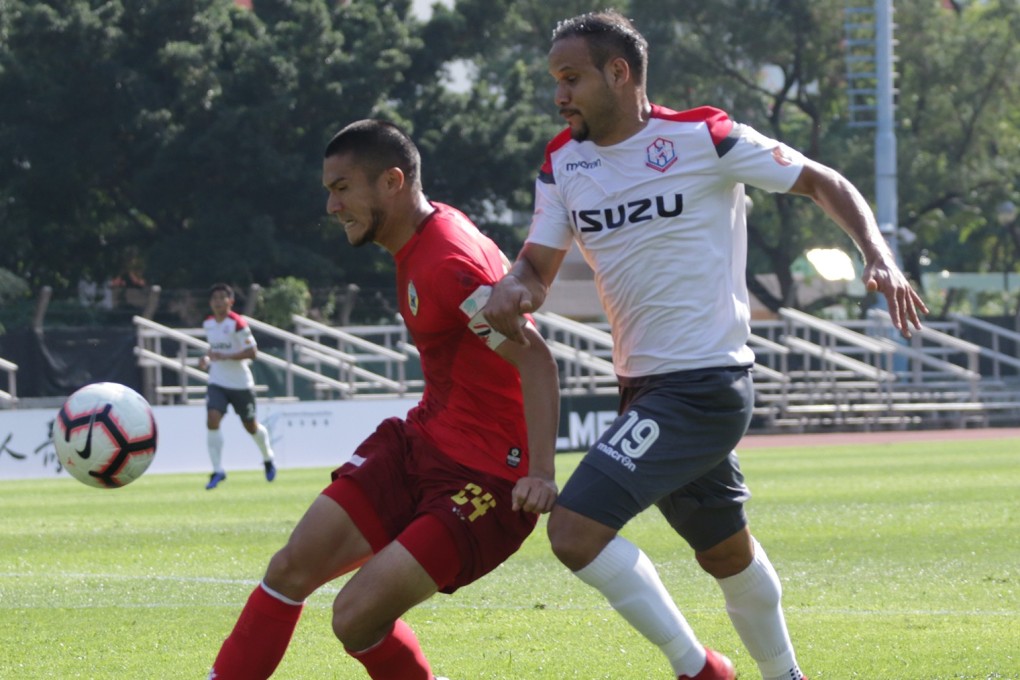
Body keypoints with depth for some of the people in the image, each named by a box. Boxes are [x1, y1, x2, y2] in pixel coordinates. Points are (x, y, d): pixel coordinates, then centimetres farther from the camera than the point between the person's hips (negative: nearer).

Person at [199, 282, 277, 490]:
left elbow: (252, 351, -18)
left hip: (241, 384, -4)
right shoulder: (208, 323, 5)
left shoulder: (237, 323, -15)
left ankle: (268, 459, 41)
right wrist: (207, 357, 1)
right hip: (217, 383, 4)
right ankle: (218, 470, -12)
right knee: (212, 420, -17)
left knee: (251, 426, 11)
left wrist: (225, 356, -27)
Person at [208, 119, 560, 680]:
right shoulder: (415, 240, 8)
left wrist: (540, 473, -35)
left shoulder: (449, 263, -22)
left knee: (357, 617, -17)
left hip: (485, 479, -10)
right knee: (291, 569, 1)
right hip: (419, 443, 10)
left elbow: (535, 359, -27)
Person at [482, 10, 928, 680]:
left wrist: (880, 258, -18)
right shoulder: (563, 161, 8)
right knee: (727, 552, 22)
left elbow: (823, 182, -3)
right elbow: (538, 265, 10)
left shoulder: (702, 137, -10)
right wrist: (512, 288, -14)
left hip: (704, 383, -8)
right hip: (645, 389, 8)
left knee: (576, 529, -19)